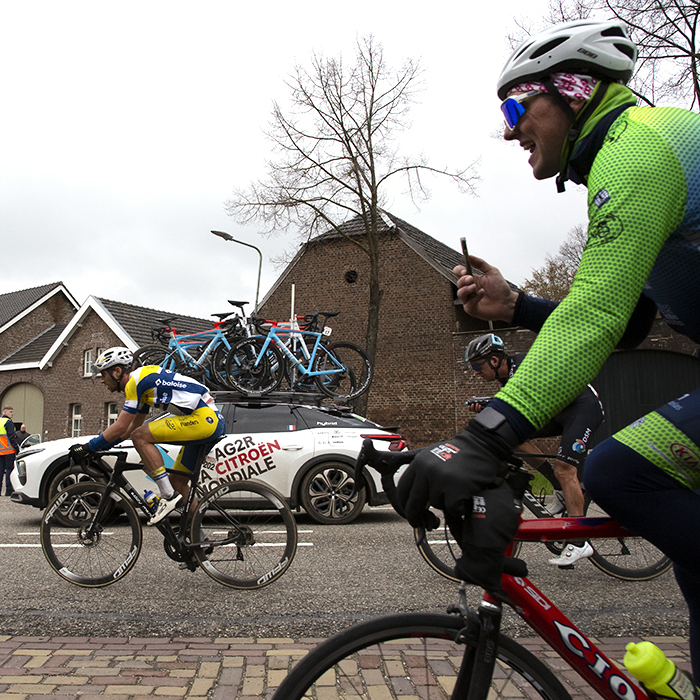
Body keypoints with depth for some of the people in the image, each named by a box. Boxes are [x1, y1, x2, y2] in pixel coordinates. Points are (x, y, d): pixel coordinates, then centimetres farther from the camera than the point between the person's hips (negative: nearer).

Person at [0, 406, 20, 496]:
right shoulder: (8, 422, -11)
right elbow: (11, 437, -15)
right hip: (9, 451, -7)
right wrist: (17, 448, -10)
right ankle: (9, 489, -3)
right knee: (9, 469, -2)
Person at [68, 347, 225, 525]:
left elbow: (120, 427, -10)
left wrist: (89, 447, -2)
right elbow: (132, 427, 29)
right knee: (178, 482, 15)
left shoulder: (135, 381, -8)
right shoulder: (142, 383, 22)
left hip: (205, 418, -10)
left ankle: (168, 496, -10)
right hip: (214, 421, 10)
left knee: (140, 437, -13)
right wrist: (101, 447, 25)